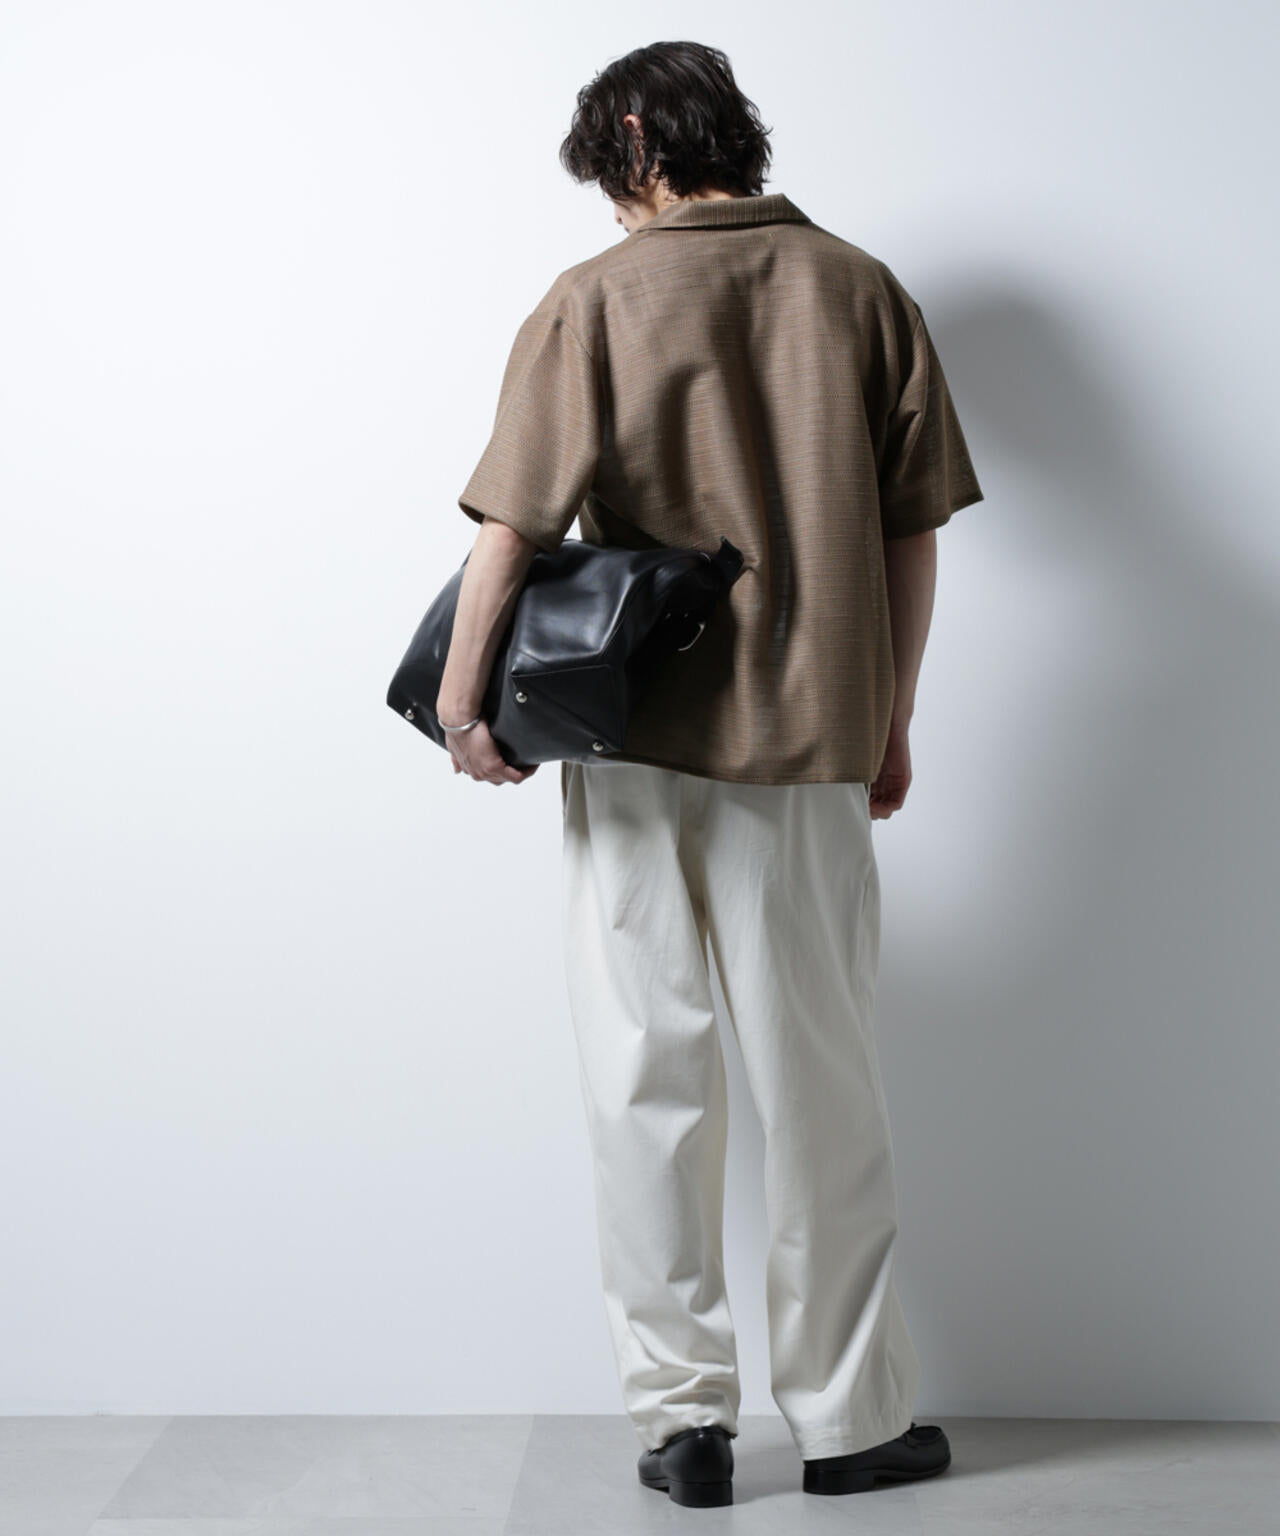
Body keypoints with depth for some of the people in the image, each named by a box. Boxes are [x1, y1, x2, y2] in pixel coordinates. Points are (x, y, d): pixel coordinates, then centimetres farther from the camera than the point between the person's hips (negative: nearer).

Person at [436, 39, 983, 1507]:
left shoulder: (594, 302, -3)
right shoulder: (861, 290, 4)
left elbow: (515, 523, -10)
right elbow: (912, 534, 5)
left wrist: (462, 695, 0)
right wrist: (887, 721, 14)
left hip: (637, 737, -1)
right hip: (809, 742, 2)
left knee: (648, 1077, 7)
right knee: (821, 1083, 9)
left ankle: (680, 1409, 12)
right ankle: (852, 1414, 19)